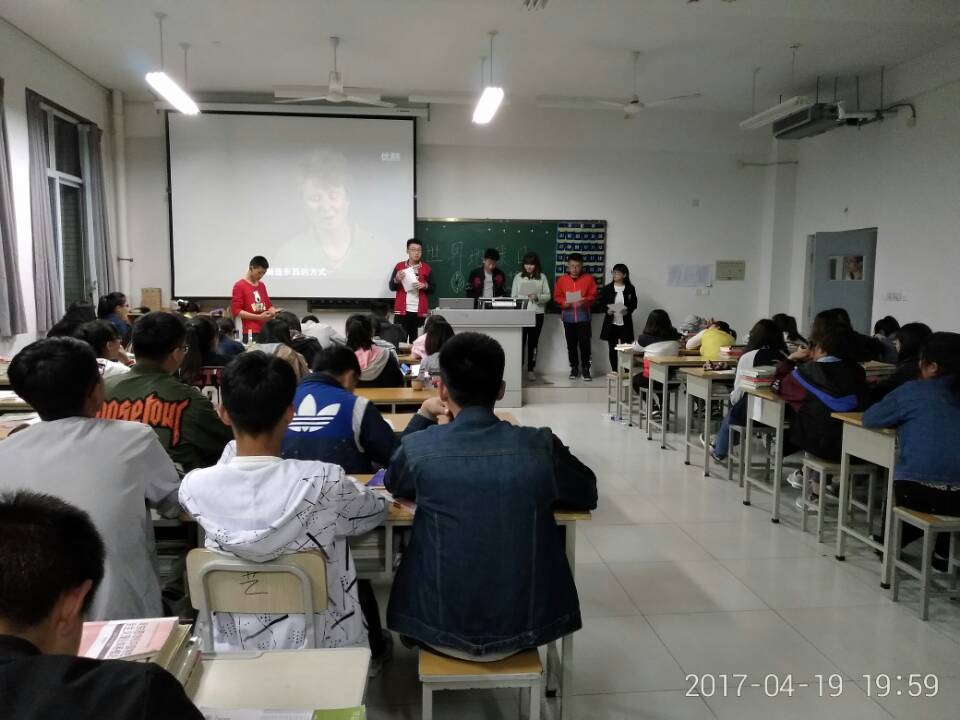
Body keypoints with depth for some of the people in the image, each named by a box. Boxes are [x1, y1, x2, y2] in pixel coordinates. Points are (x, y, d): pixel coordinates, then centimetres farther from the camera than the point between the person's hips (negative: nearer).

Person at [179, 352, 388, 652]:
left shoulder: (194, 486, -18)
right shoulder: (324, 482, -27)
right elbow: (378, 509, -3)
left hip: (231, 649, 3)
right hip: (318, 646, -2)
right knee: (362, 592, 30)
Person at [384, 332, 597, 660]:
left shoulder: (418, 447, -15)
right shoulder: (541, 446, -13)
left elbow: (393, 485, 10)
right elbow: (588, 495, 6)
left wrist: (422, 416, 15)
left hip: (441, 631, 0)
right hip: (523, 627, 1)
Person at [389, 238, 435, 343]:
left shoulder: (427, 268, 7)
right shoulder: (399, 266, 5)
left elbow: (433, 288, 7)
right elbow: (391, 287, 6)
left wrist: (424, 286, -13)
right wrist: (397, 280, -14)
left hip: (419, 311, 0)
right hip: (402, 310, 0)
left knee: (416, 340, 0)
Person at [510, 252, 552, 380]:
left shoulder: (542, 277, 4)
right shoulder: (518, 277, 6)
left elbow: (548, 296, 3)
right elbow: (513, 296, 6)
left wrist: (537, 297, -15)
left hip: (537, 313, 0)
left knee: (533, 342, 5)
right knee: (520, 341, -6)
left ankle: (531, 370, 11)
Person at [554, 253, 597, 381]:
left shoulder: (588, 278, 1)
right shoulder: (561, 279, 4)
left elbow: (593, 295, 0)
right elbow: (557, 296, 6)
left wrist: (584, 301, -19)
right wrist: (564, 302, -14)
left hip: (583, 316, -2)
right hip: (568, 316, 2)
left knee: (584, 343, -4)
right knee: (571, 344, 8)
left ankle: (585, 368, 6)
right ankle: (574, 367, 19)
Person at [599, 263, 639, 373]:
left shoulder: (630, 288, 1)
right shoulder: (607, 288, 3)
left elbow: (634, 304, 3)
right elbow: (602, 303, 5)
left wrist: (628, 311, -16)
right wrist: (607, 310, -15)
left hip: (625, 322, -1)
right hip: (611, 322, 1)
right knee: (612, 348, 6)